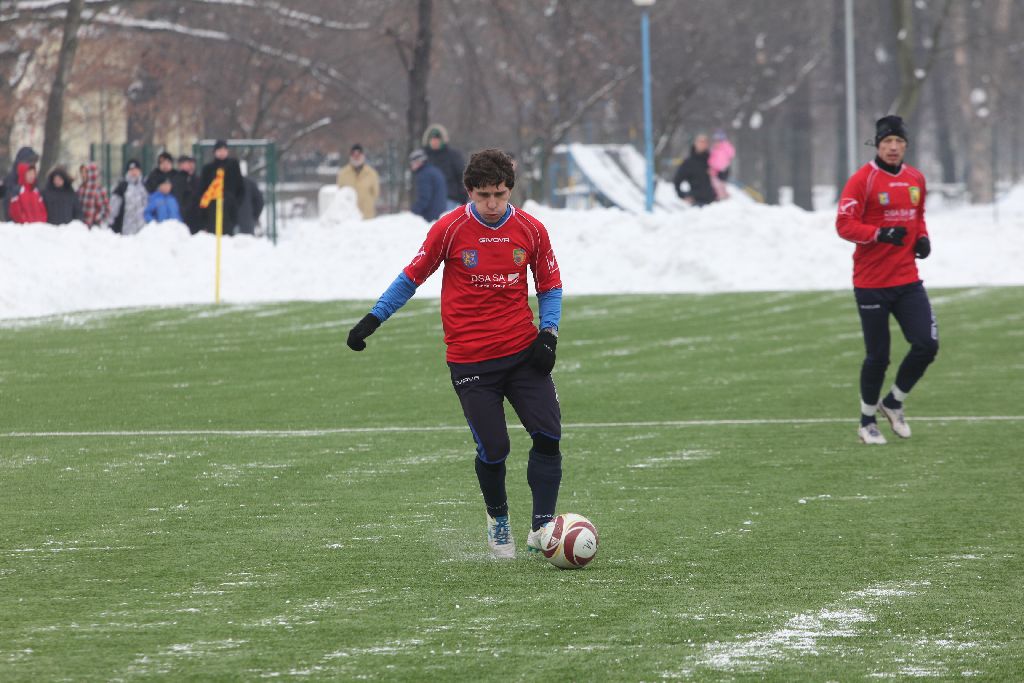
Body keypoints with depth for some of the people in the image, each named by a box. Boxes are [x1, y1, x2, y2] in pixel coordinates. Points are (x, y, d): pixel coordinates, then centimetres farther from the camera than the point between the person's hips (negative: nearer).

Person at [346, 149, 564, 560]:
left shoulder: (530, 230, 0)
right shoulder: (449, 229, -7)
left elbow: (550, 286, 11)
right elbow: (413, 277, 4)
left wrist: (548, 332, -4)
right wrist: (373, 319, 1)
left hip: (523, 353, 3)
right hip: (470, 360, -2)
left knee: (548, 436, -10)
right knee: (493, 450, -4)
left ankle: (542, 528, -3)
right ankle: (498, 522, 22)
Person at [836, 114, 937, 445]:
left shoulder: (916, 179, 9)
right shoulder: (863, 180, -9)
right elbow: (844, 224, -13)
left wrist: (922, 237, 5)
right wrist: (880, 234, -25)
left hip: (907, 281, 5)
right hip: (871, 284, -5)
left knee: (926, 345, -5)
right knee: (878, 356, -1)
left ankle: (893, 403, 19)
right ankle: (867, 421, 20)